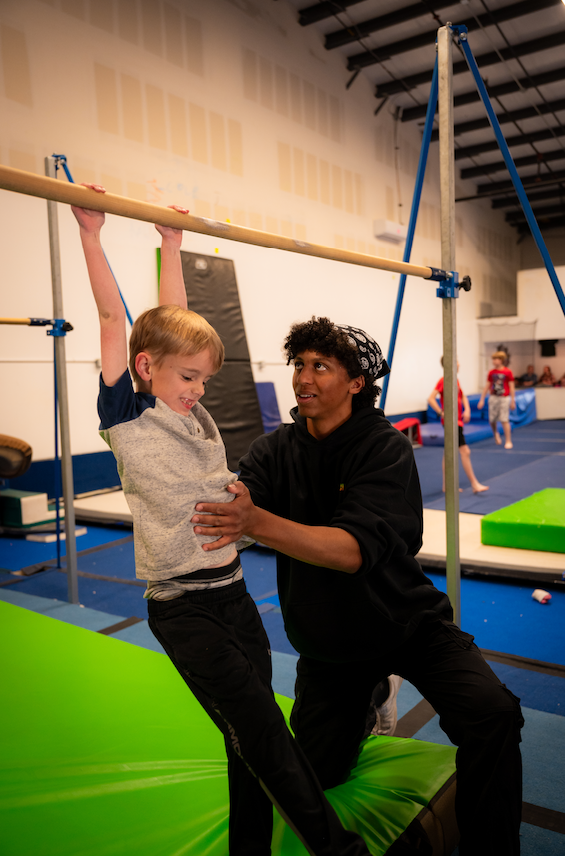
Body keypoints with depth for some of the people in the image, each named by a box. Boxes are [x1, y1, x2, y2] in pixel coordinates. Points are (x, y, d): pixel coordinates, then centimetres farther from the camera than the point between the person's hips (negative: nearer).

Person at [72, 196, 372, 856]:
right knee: (261, 734, -2)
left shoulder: (194, 414, 8)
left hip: (233, 588, 7)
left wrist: (172, 246, 22)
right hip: (181, 605, -6)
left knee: (255, 739, 14)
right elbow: (112, 318, -9)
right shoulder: (127, 419, -7)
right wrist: (91, 235, -6)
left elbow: (173, 317, 17)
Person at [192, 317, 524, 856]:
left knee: (492, 716, -27)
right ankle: (363, 703, 41)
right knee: (315, 777, 12)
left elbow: (355, 549, -35)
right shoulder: (275, 451, -7)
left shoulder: (385, 447, -20)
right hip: (326, 643, 4)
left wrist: (256, 521, -50)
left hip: (407, 624, -3)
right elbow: (230, 511, -20)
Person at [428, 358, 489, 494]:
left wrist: (467, 410, 6)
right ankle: (475, 485, -6)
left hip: (458, 421, 9)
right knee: (465, 451, -10)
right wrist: (442, 413, -21)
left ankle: (446, 485, 20)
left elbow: (463, 397, 22)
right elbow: (431, 399, -21)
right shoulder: (443, 381, -14)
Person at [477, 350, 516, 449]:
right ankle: (495, 434, 37)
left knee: (505, 420, -5)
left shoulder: (507, 372, -6)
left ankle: (508, 441, 4)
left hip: (504, 398, -3)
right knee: (492, 420, 6)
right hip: (493, 397, 3)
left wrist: (513, 401, -3)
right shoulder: (491, 372, 4)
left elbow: (511, 387, -2)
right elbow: (487, 386, 9)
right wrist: (481, 400, 8)